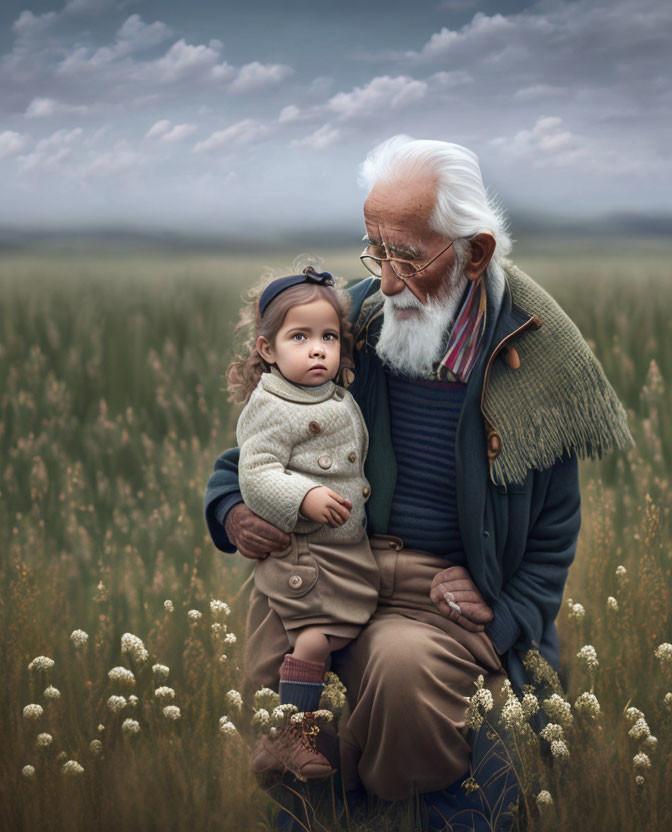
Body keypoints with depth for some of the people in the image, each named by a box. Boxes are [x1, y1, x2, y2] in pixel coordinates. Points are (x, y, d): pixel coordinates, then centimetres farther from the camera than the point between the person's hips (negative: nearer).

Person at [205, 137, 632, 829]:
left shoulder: (531, 354, -5)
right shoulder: (357, 317, 3)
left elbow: (554, 522, 5)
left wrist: (507, 622, -8)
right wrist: (230, 507, -6)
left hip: (449, 589, -3)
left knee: (403, 663, -34)